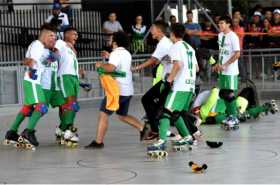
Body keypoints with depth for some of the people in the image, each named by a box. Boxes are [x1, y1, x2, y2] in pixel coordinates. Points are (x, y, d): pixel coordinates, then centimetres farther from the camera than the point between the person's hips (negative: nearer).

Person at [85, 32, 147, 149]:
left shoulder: (116, 53, -12)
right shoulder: (127, 54, 16)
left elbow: (110, 68, -29)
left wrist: (100, 65, -11)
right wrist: (109, 56, 35)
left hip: (117, 90, -9)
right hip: (128, 90, 9)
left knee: (103, 114, -7)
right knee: (122, 115, 24)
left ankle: (98, 142, -10)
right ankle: (143, 129, 17)